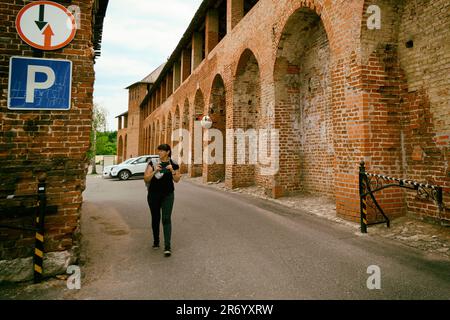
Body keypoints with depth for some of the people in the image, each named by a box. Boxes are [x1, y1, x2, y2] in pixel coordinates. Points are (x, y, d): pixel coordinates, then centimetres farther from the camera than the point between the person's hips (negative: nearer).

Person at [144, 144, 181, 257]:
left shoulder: (174, 164, 0)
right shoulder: (153, 163, -3)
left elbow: (177, 180, 1)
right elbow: (146, 179, -5)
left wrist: (172, 171, -16)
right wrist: (155, 171, -20)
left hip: (168, 195, -1)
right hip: (153, 194, 1)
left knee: (166, 219, -9)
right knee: (155, 218, 12)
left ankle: (167, 247, -9)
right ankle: (156, 241, 32)